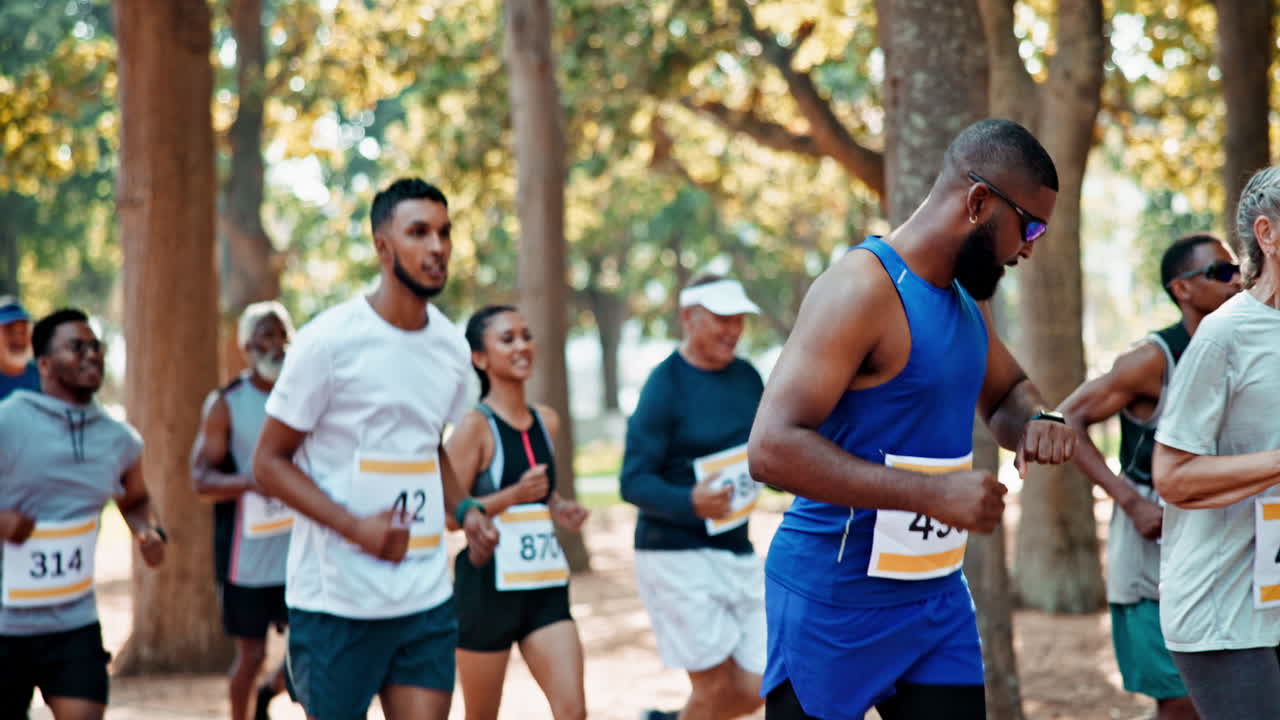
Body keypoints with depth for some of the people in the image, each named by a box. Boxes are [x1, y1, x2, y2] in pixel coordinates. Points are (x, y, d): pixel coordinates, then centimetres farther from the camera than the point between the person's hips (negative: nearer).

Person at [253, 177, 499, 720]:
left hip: (427, 598, 5)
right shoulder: (329, 342, -11)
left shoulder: (450, 346, 9)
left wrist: (464, 508, 4)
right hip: (336, 598, -5)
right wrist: (355, 527, -21)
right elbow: (269, 462, -8)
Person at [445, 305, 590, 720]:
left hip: (546, 587, 5)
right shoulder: (476, 426, -9)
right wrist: (513, 496, -25)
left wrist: (559, 509, 7)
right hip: (488, 587, -5)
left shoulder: (546, 422, 10)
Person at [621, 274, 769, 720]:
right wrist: (689, 503, -35)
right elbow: (633, 482, -17)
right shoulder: (665, 386, -13)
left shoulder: (747, 377, 8)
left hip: (738, 553, 7)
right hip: (677, 557, -6)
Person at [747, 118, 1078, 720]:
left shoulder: (965, 299, 10)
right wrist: (933, 494, -29)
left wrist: (1034, 422, 2)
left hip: (935, 596, 8)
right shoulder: (862, 290, -18)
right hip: (835, 602, -8)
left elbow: (1005, 392, 29)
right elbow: (773, 448, -27)